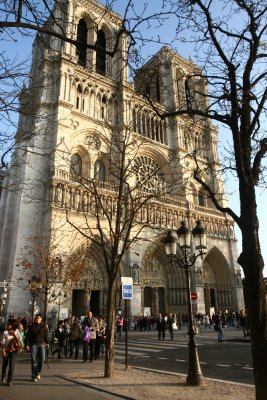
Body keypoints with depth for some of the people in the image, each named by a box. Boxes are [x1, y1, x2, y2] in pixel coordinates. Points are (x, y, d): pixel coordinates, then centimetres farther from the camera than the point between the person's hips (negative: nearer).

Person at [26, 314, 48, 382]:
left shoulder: (43, 326, 4)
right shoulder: (31, 326, 2)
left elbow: (46, 335, 8)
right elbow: (28, 336, 3)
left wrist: (47, 343, -2)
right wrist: (27, 344, -4)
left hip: (41, 344, 1)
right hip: (33, 344, 0)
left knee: (42, 358, -9)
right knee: (33, 360, 1)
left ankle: (38, 372, 17)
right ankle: (34, 376, 11)